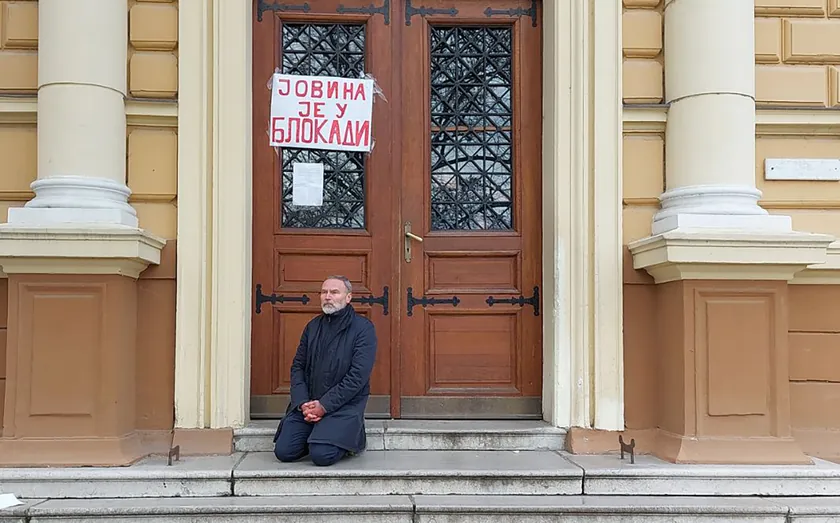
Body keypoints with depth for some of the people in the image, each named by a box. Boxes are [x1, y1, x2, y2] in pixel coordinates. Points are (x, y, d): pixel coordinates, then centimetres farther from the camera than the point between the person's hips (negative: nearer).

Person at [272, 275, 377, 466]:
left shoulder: (363, 328, -7)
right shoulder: (313, 326, 12)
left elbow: (358, 376, -14)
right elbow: (298, 366, 10)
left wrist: (324, 405, -16)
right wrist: (303, 403, -7)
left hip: (344, 405, -5)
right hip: (308, 403, 5)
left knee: (322, 455, -22)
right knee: (283, 451, -9)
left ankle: (349, 439, 9)